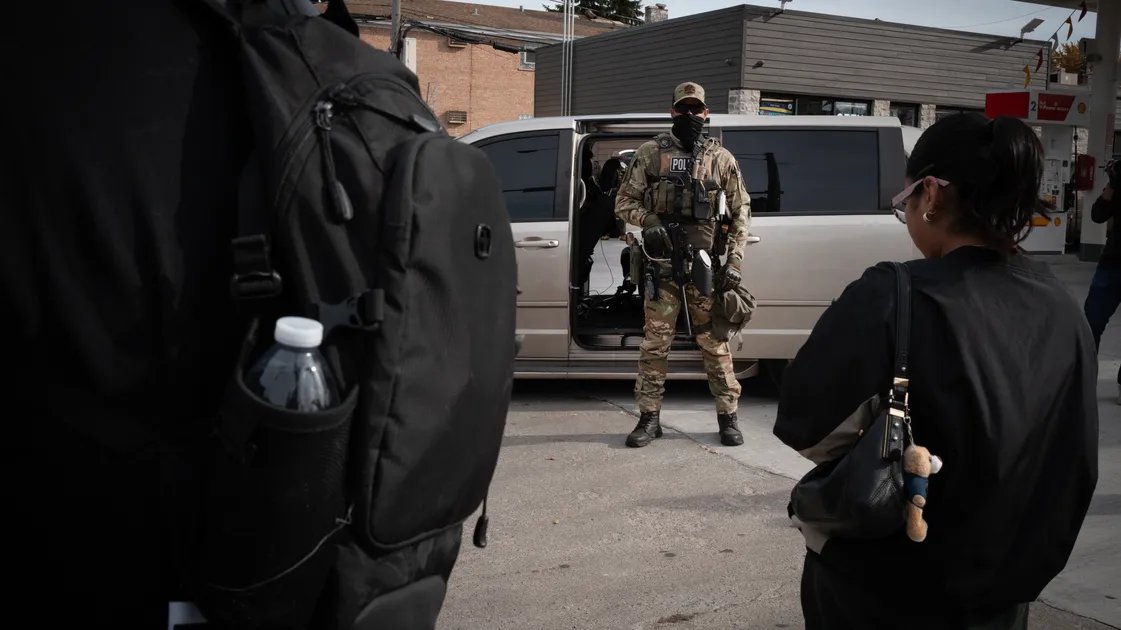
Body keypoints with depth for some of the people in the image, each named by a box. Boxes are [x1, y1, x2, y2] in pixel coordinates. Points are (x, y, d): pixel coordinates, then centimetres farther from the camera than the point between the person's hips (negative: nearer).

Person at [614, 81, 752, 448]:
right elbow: (624, 202, 8)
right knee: (655, 344, 3)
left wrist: (734, 262, 0)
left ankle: (728, 417, 14)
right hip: (662, 267, 0)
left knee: (715, 343, 4)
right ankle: (650, 417, 12)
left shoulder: (721, 159, 7)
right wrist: (647, 221, -12)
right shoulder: (650, 154, 6)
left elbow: (740, 212, 9)